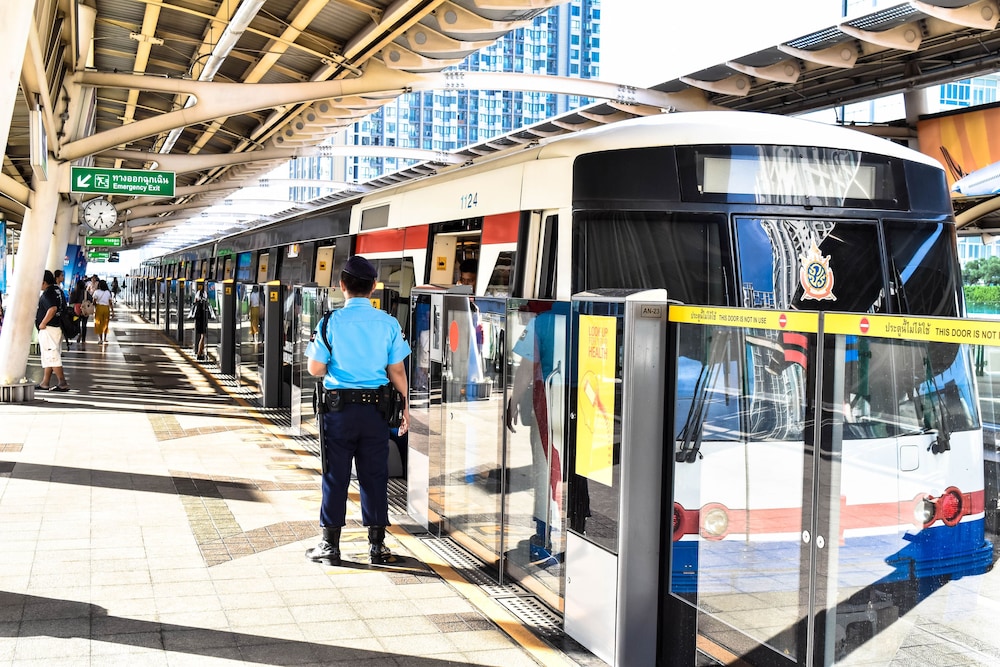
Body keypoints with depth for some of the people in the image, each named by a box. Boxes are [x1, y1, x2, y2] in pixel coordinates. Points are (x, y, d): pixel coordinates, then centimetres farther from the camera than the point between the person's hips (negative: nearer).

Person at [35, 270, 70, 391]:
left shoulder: (48, 293, -16)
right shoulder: (58, 290, 12)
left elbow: (52, 309, -31)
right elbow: (63, 307, 19)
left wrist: (43, 323, -21)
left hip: (48, 328, -10)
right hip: (58, 326, 10)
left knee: (52, 356, -8)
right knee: (48, 356, 15)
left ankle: (63, 383, -9)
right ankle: (45, 383, 20)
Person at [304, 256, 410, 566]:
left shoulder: (331, 322, -7)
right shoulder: (388, 323, -3)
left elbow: (315, 369, -5)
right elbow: (397, 371, 0)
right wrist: (404, 406, 12)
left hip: (339, 407, -1)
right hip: (375, 409, 2)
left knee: (335, 475, 7)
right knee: (374, 475, 9)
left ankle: (330, 545, 13)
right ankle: (376, 545, 15)